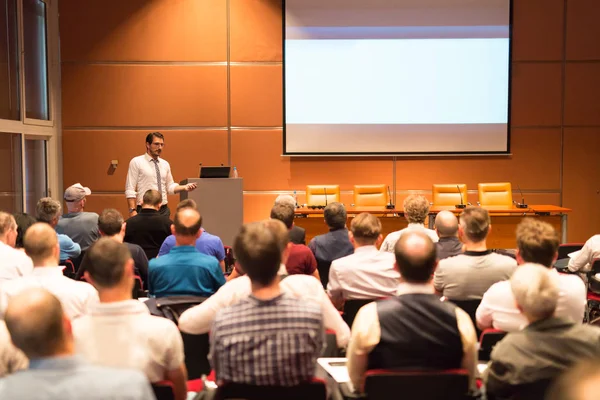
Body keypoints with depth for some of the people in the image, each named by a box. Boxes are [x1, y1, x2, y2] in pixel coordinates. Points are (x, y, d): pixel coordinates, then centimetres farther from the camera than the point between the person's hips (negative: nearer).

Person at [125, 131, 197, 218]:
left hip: (164, 210, 5)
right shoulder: (136, 162, -2)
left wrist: (184, 187, 0)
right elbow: (130, 189, -6)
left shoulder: (165, 164, 12)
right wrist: (132, 210, -15)